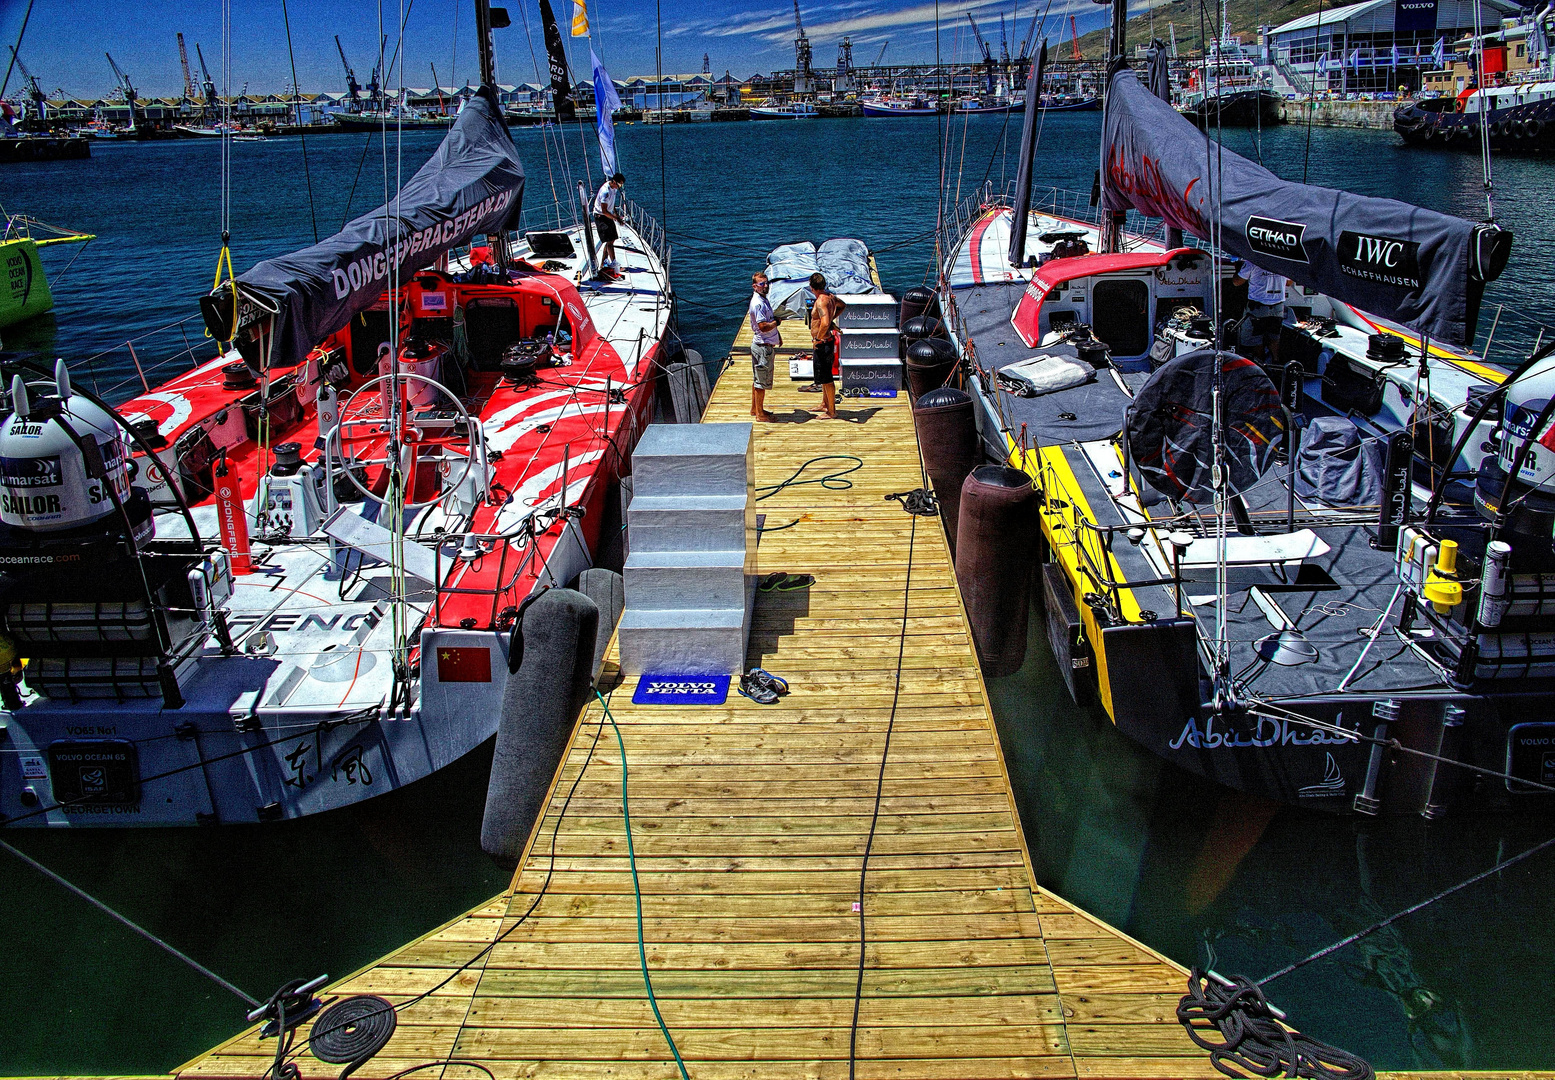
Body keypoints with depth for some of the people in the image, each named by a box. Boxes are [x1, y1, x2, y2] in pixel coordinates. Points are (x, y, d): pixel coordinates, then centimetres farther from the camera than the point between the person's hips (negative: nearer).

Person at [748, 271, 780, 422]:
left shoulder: (764, 299, 12)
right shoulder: (758, 303, -21)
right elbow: (763, 326, -27)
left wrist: (777, 335, 18)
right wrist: (776, 322, -11)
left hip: (766, 345, 11)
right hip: (763, 346, -11)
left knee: (758, 379, 19)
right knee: (762, 381, -2)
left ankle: (755, 409, 30)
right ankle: (760, 413, 6)